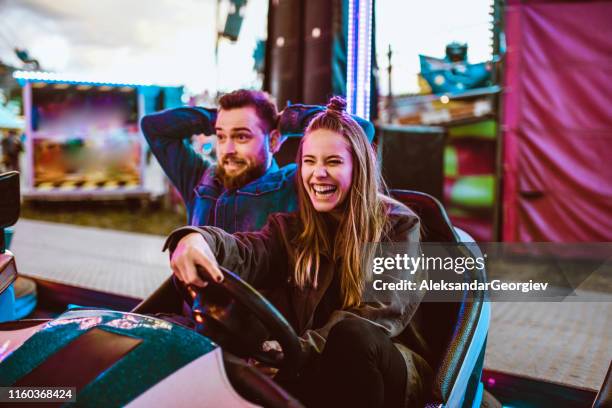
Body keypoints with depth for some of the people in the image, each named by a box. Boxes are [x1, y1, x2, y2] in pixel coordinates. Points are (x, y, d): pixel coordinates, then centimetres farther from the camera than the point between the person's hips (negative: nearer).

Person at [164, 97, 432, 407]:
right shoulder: (291, 228, 6)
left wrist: (300, 351, -31)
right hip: (315, 370, 1)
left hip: (392, 371, 0)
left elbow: (386, 310, -16)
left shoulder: (398, 224, -2)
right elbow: (247, 256, -16)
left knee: (350, 334, -34)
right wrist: (199, 239, -41)